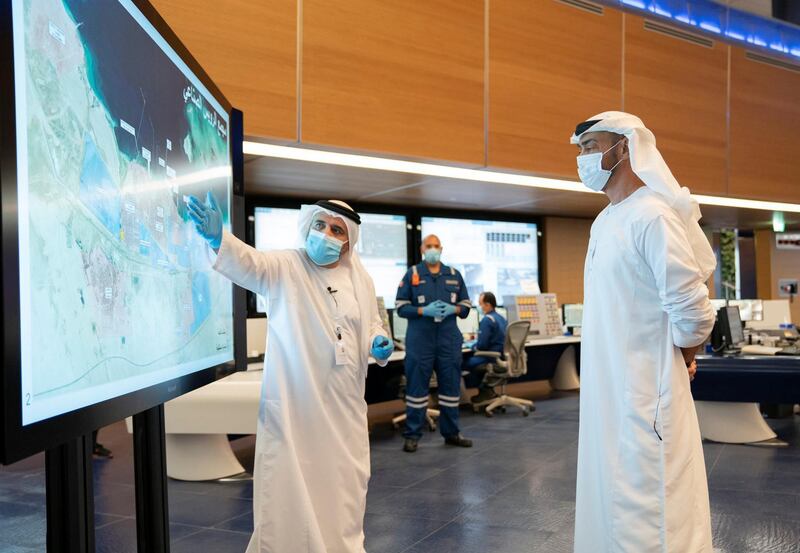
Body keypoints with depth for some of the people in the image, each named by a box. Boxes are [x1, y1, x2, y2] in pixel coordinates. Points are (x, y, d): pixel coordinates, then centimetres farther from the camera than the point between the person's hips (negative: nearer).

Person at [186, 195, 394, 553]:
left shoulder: (358, 275, 8)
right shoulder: (284, 268, -7)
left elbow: (372, 322, 20)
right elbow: (248, 263, -27)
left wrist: (379, 343, -2)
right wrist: (218, 238, -47)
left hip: (344, 407, 5)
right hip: (293, 405, -5)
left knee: (344, 487, 16)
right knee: (289, 489, -2)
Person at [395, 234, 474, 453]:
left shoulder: (454, 275, 10)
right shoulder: (411, 274, 1)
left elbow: (466, 304, 12)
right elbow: (400, 306, -1)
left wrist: (453, 309, -10)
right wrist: (424, 311, -17)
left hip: (449, 339, 3)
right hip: (420, 339, -3)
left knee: (451, 385, 8)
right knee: (416, 386, 1)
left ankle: (451, 432, 20)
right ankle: (412, 435, 9)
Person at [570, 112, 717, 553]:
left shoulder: (652, 216, -17)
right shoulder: (603, 222, 12)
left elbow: (693, 315, -18)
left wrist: (678, 360, -1)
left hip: (644, 396, -9)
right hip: (604, 392, 9)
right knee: (608, 505, 18)